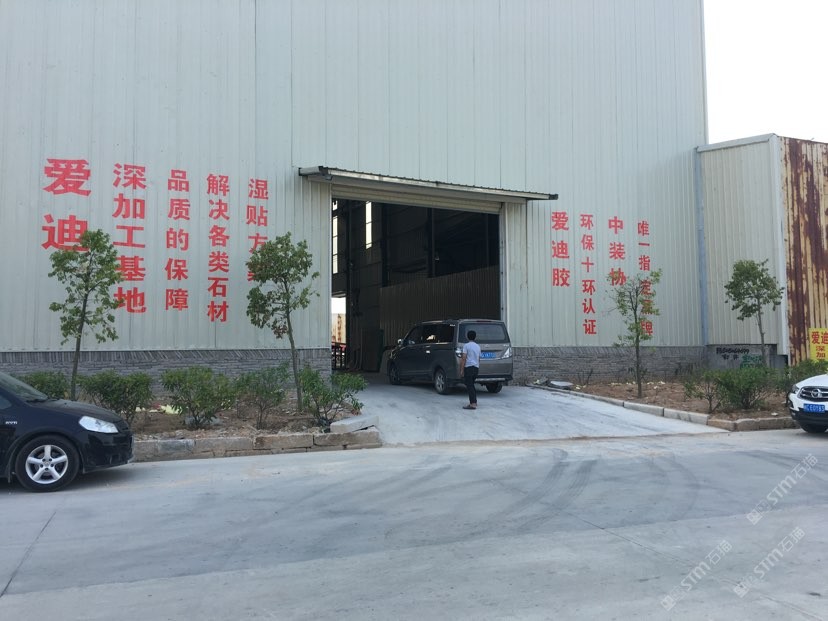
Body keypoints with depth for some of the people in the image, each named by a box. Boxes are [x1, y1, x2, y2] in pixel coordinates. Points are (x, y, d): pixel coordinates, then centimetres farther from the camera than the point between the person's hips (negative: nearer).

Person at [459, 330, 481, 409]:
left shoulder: (466, 346, -7)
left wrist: (461, 370, -10)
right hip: (476, 368, 7)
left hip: (468, 367, -7)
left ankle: (472, 404, -16)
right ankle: (474, 402, 22)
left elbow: (464, 358, -12)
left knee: (469, 386, -8)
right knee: (472, 385, 20)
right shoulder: (478, 346, 14)